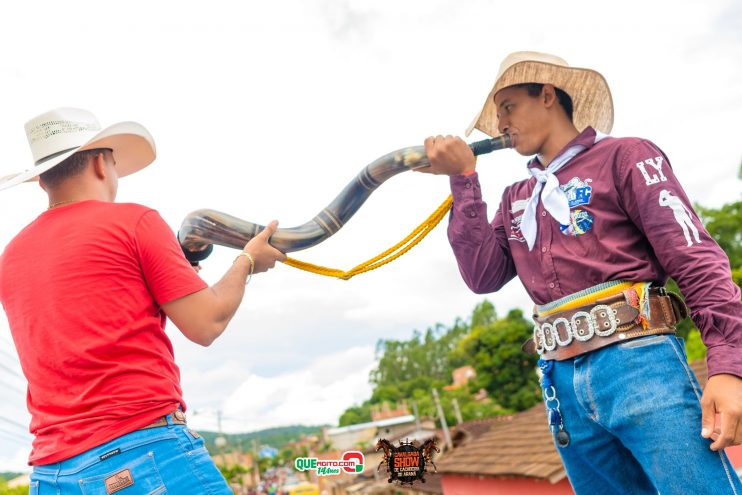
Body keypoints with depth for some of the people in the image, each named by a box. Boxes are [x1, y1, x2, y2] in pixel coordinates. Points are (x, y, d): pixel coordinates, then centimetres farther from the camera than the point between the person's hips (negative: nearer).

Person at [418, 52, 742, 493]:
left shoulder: (624, 157, 4)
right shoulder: (515, 199, 20)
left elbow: (697, 259, -5)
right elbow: (483, 275, 6)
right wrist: (464, 178, 5)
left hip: (639, 363, -5)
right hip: (564, 383, 6)